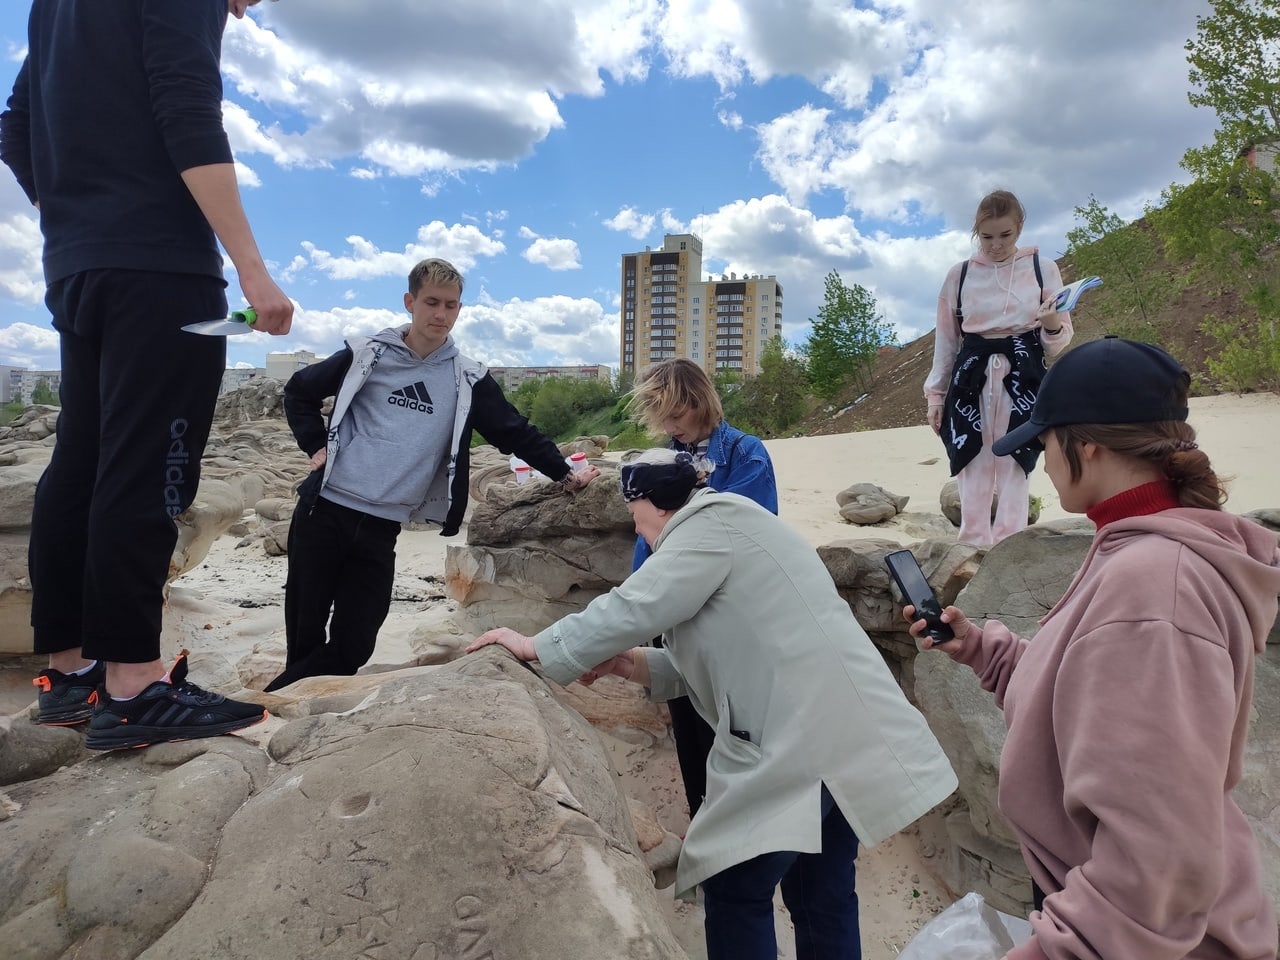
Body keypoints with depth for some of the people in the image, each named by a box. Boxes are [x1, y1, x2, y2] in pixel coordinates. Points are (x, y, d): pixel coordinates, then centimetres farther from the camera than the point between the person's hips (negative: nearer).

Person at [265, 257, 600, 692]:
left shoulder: (467, 379, 4)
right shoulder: (368, 354, 3)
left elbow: (514, 431, 8)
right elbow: (299, 391, 15)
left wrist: (564, 474, 5)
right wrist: (316, 445, 4)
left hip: (381, 527, 1)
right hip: (324, 510, -1)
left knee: (353, 646, 1)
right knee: (304, 634, 6)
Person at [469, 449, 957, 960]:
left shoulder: (711, 522, -10)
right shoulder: (722, 529, 20)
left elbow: (633, 608, -18)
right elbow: (724, 658, 18)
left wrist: (537, 646, -7)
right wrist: (634, 663, 7)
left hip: (807, 737, -10)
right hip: (846, 729, 10)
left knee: (735, 891, 1)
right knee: (820, 893, 19)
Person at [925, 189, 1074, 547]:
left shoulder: (1043, 269, 4)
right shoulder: (960, 275, 6)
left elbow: (1061, 341, 6)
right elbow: (946, 340, 12)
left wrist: (1053, 327, -17)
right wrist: (935, 395, 9)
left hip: (1022, 380, -1)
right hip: (971, 380, 1)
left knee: (1014, 472, -4)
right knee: (974, 473, -2)